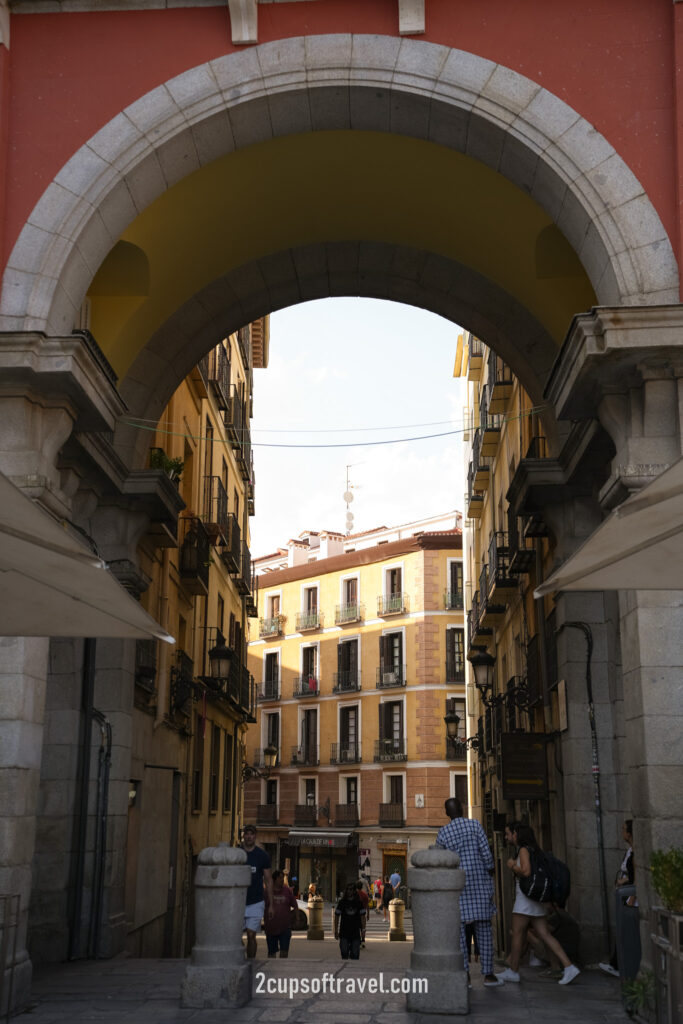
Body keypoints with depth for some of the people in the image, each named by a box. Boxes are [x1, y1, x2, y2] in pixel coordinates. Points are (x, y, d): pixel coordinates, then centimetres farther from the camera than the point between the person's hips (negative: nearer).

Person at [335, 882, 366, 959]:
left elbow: (362, 917, 6)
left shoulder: (359, 903, 4)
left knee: (355, 953, 2)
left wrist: (363, 929, -4)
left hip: (355, 932, 1)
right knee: (344, 952, -5)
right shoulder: (342, 902, 2)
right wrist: (336, 931, 2)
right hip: (344, 932, -1)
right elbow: (337, 917, 5)